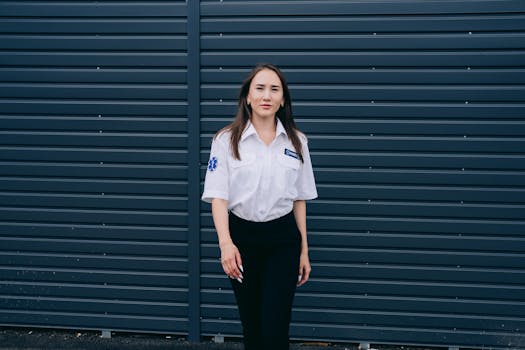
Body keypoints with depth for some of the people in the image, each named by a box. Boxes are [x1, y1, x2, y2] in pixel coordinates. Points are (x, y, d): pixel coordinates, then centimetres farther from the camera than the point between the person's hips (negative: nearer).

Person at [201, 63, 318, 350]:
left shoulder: (296, 141, 3)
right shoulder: (226, 140, -5)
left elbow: (299, 198, 8)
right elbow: (218, 196, -10)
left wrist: (304, 250, 9)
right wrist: (225, 243, -24)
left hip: (283, 239, 1)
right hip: (242, 236, 0)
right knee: (250, 324, 11)